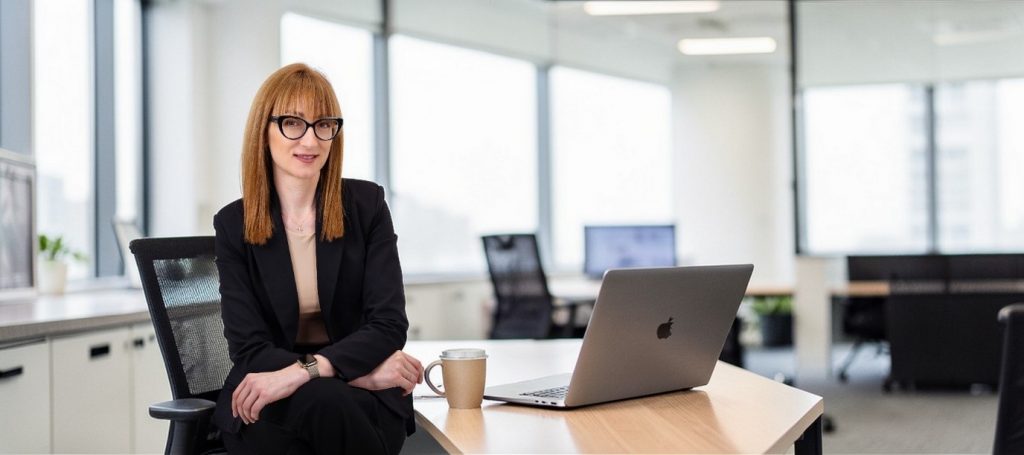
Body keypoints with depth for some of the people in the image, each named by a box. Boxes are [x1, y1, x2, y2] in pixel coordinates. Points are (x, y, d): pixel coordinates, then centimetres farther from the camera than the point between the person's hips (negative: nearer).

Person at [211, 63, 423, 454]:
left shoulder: (367, 204, 3)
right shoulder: (233, 224, 3)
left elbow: (389, 324, -5)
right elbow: (249, 349, -3)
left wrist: (304, 371, -22)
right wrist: (363, 373, -16)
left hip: (364, 398, 1)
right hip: (265, 403, -1)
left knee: (328, 405, -35)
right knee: (322, 400, -35)